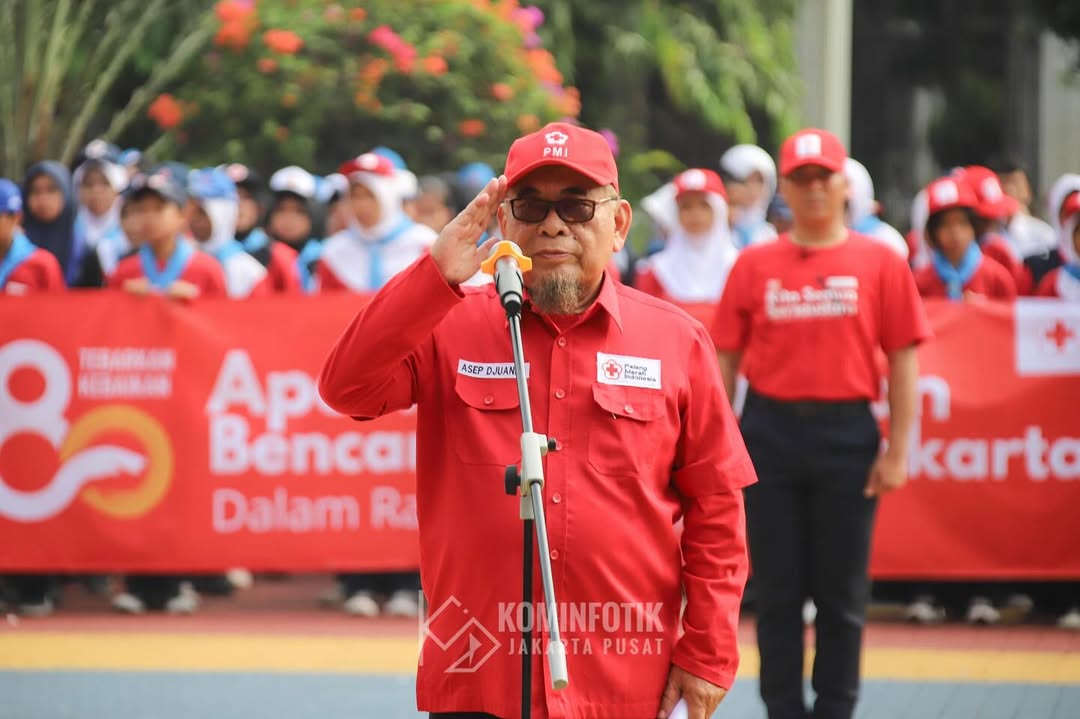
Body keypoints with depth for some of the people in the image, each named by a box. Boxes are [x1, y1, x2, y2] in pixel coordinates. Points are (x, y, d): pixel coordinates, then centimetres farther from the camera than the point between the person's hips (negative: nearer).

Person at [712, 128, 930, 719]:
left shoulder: (880, 263, 1)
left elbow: (903, 360, 1)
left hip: (847, 433, -1)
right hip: (769, 432, 1)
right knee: (777, 587, 5)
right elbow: (725, 359, 6)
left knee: (843, 592, 5)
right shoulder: (754, 265, 5)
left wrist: (897, 451, -4)